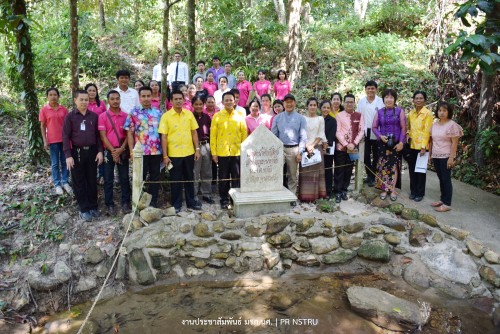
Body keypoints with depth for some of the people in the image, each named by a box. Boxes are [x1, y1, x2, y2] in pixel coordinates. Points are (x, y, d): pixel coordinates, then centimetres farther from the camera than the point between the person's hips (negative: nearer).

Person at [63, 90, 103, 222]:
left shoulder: (94, 116, 4)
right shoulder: (70, 116, -2)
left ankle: (93, 206, 21)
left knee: (92, 180, 9)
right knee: (79, 182, 4)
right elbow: (65, 136, -4)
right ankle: (84, 209, 13)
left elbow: (98, 135, 7)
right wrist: (68, 155, -11)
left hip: (92, 151, 2)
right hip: (77, 152, -2)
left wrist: (100, 151, -1)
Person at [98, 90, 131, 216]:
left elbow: (128, 134, 1)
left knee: (124, 178, 6)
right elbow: (103, 136, -5)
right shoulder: (102, 116, -1)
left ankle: (125, 203, 15)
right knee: (108, 179, 5)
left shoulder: (126, 116, 3)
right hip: (108, 151, -1)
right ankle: (109, 204, 14)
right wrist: (113, 151, -12)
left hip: (123, 151, 1)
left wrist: (121, 149, -11)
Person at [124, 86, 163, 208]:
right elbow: (129, 133, -1)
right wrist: (131, 150, -9)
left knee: (155, 177, 9)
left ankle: (153, 201, 21)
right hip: (140, 152, -3)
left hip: (156, 151, 3)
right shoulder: (134, 113, 1)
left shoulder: (158, 113, 9)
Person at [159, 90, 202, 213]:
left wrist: (197, 149, 3)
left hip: (189, 153, 3)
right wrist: (165, 156, -10)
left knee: (189, 178, 14)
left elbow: (194, 132, 8)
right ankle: (176, 204, 20)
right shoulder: (166, 116, -6)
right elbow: (163, 137, -6)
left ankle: (191, 202, 27)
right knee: (176, 180, 7)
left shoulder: (189, 114, 3)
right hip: (174, 154, -3)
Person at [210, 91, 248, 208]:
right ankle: (224, 200, 20)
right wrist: (213, 152, -4)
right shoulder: (217, 116, 0)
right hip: (222, 152, -1)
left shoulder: (239, 116, 4)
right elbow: (213, 135, 0)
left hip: (237, 152, 1)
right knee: (223, 178, 8)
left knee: (237, 177, 7)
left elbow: (244, 135, 6)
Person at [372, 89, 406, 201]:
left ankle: (393, 189, 9)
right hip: (383, 143, 2)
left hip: (396, 143, -2)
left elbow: (403, 128, -1)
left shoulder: (400, 111, 1)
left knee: (394, 166, 0)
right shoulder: (379, 112, 6)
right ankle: (384, 189, 12)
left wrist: (401, 142, -8)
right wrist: (380, 136, -9)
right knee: (383, 166, 2)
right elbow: (374, 127, 8)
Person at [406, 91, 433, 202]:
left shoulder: (428, 113, -8)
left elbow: (427, 131, -12)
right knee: (412, 169, 10)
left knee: (420, 170, 4)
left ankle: (420, 193, 15)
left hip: (421, 146, -5)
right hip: (411, 146, 5)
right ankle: (413, 191, 22)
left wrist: (424, 146, -17)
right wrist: (408, 137, 5)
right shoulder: (411, 113, 8)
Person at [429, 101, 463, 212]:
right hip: (436, 156, 6)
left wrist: (451, 157, -17)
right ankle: (443, 199, 21)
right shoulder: (434, 125, 9)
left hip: (446, 157, -6)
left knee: (446, 179, -2)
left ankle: (447, 204, 3)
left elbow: (454, 143, -12)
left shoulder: (452, 125, -9)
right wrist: (430, 154, 12)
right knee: (441, 179, 12)